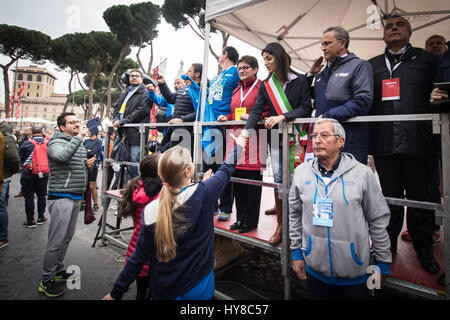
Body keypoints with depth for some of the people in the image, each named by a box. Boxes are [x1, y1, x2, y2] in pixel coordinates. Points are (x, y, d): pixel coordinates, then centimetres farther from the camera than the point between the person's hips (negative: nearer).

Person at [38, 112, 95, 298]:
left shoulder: (79, 144, 16)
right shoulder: (56, 143, -10)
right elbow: (62, 156, -34)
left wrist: (87, 163, 6)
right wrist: (79, 136, -29)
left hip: (76, 197, 8)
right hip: (61, 197, -8)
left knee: (67, 238, 18)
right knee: (56, 241, -2)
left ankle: (58, 271, 33)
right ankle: (46, 281, 11)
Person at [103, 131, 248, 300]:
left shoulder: (151, 211, -18)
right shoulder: (203, 193, -23)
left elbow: (138, 258, -10)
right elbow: (227, 168, -4)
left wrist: (116, 293, 7)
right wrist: (239, 144, 14)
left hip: (162, 292, 1)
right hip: (198, 289, -1)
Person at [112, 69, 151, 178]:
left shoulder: (145, 93, -2)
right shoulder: (124, 92, 25)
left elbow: (141, 110, -14)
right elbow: (117, 107, 23)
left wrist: (123, 121, -16)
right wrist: (116, 119, 1)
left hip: (135, 132, -8)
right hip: (123, 132, 8)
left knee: (134, 159, -10)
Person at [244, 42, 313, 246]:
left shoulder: (300, 81, 3)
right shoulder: (266, 85, 12)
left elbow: (306, 108, -5)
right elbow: (256, 110, 0)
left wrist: (283, 116, -18)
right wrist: (246, 131, -15)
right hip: (276, 137, 3)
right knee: (278, 179, 2)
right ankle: (280, 225, 13)